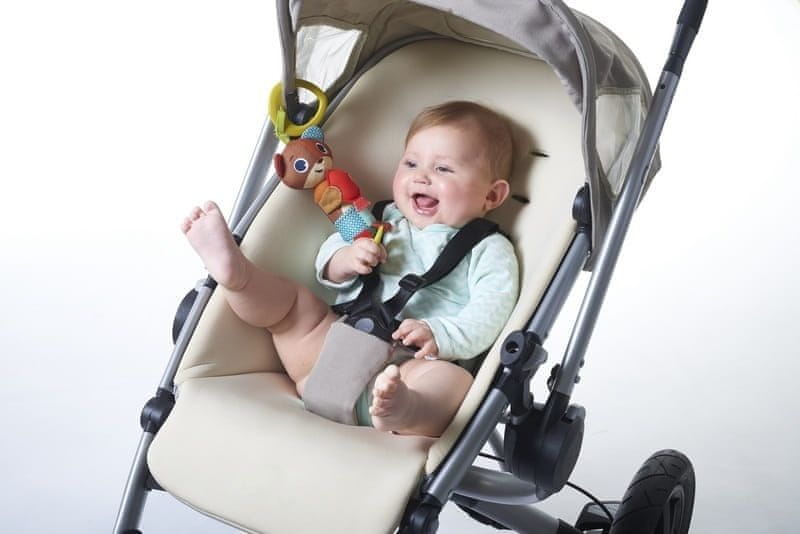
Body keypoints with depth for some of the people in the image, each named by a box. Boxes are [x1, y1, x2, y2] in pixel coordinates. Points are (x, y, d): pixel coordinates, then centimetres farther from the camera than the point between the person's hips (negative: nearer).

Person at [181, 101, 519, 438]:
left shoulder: (489, 251, 7)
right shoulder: (384, 221, 20)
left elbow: (489, 314, -7)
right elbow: (327, 265, 20)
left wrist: (438, 335, -25)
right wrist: (345, 260, -4)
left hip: (410, 367, -5)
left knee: (454, 381, -34)